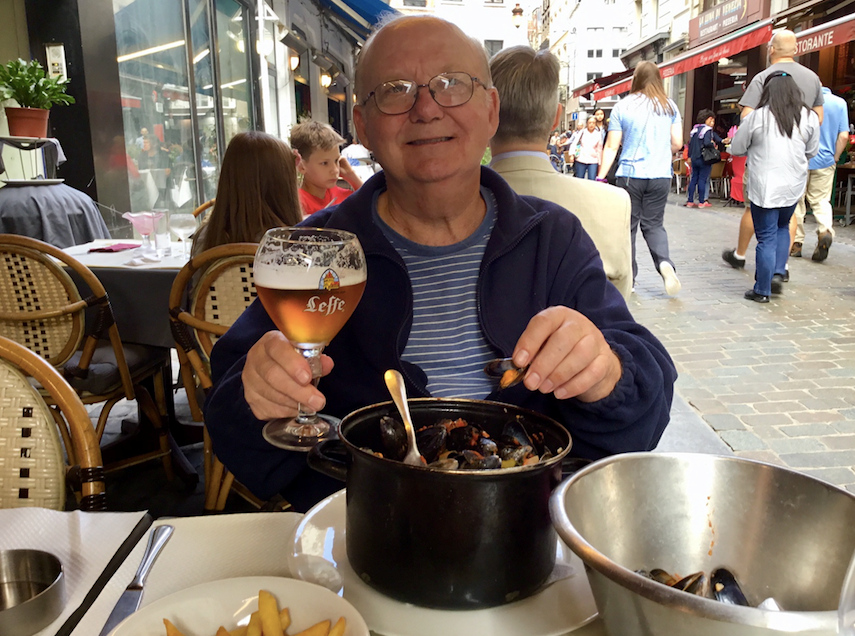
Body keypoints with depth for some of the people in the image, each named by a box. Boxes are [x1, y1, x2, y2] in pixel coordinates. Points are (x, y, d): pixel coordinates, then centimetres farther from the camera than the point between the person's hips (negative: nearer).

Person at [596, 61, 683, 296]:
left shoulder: (623, 106, -2)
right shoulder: (670, 107, 4)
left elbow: (611, 146, -4)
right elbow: (677, 144, 6)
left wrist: (601, 176, 0)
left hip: (630, 175, -2)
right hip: (660, 176, 2)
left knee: (627, 226, 8)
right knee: (654, 224, 13)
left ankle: (628, 278, 13)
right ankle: (665, 263, -11)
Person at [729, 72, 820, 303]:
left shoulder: (758, 116, -9)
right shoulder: (810, 117, -1)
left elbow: (736, 148, 0)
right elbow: (812, 151, 10)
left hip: (765, 186, -3)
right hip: (794, 186, 3)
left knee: (766, 237, 2)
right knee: (783, 227, 25)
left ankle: (762, 290, 8)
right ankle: (778, 273, 12)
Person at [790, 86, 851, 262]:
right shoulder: (840, 103, 3)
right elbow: (844, 136, -1)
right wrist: (835, 158, 10)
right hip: (825, 161, 2)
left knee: (796, 201, 7)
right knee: (821, 201, 12)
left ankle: (795, 243, 8)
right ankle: (825, 230, -15)